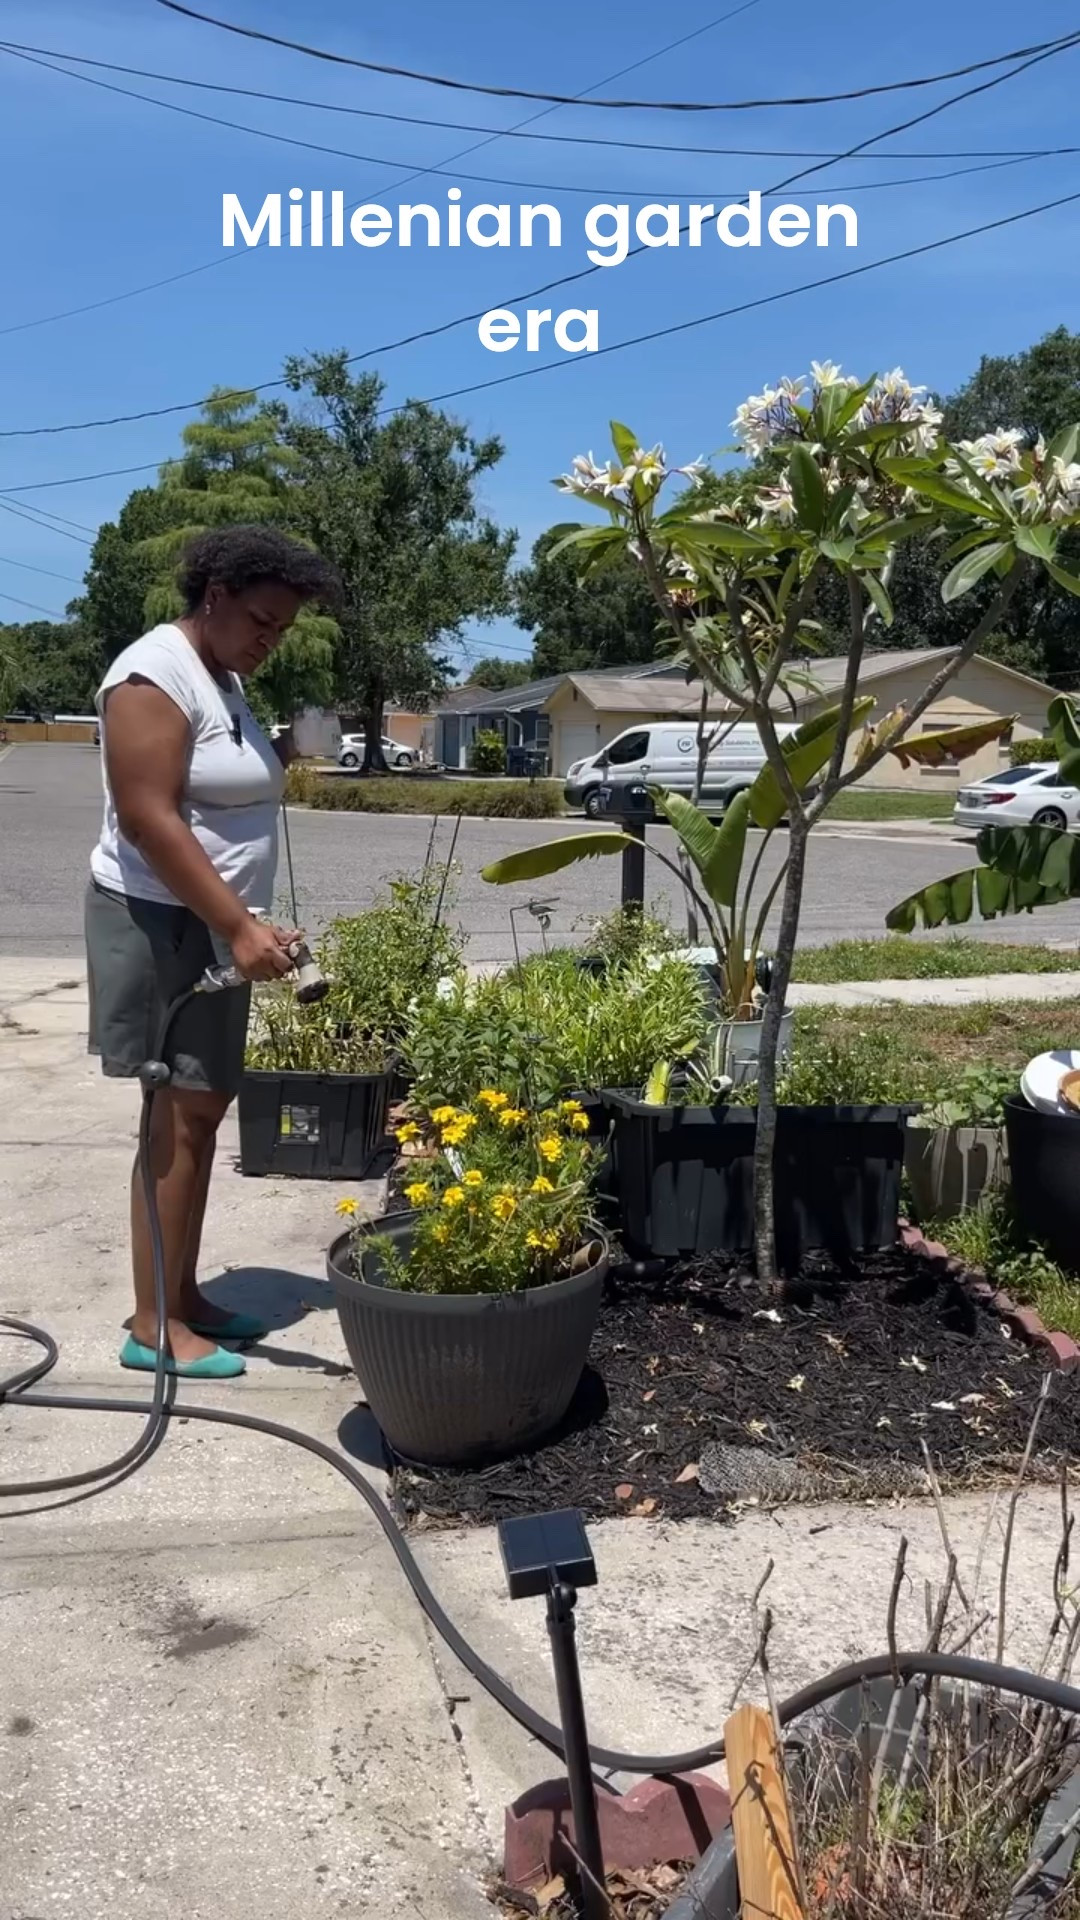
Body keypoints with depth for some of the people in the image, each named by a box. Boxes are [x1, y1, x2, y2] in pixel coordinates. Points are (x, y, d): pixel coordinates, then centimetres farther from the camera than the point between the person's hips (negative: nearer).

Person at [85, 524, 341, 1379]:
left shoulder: (224, 677, 13)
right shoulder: (157, 675, -16)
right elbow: (149, 819, -24)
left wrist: (279, 760, 8)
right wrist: (240, 928, -26)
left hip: (215, 924, 9)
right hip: (161, 923, -9)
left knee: (205, 1107, 10)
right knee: (182, 1112, -7)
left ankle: (184, 1296, 20)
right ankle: (153, 1325, 2)